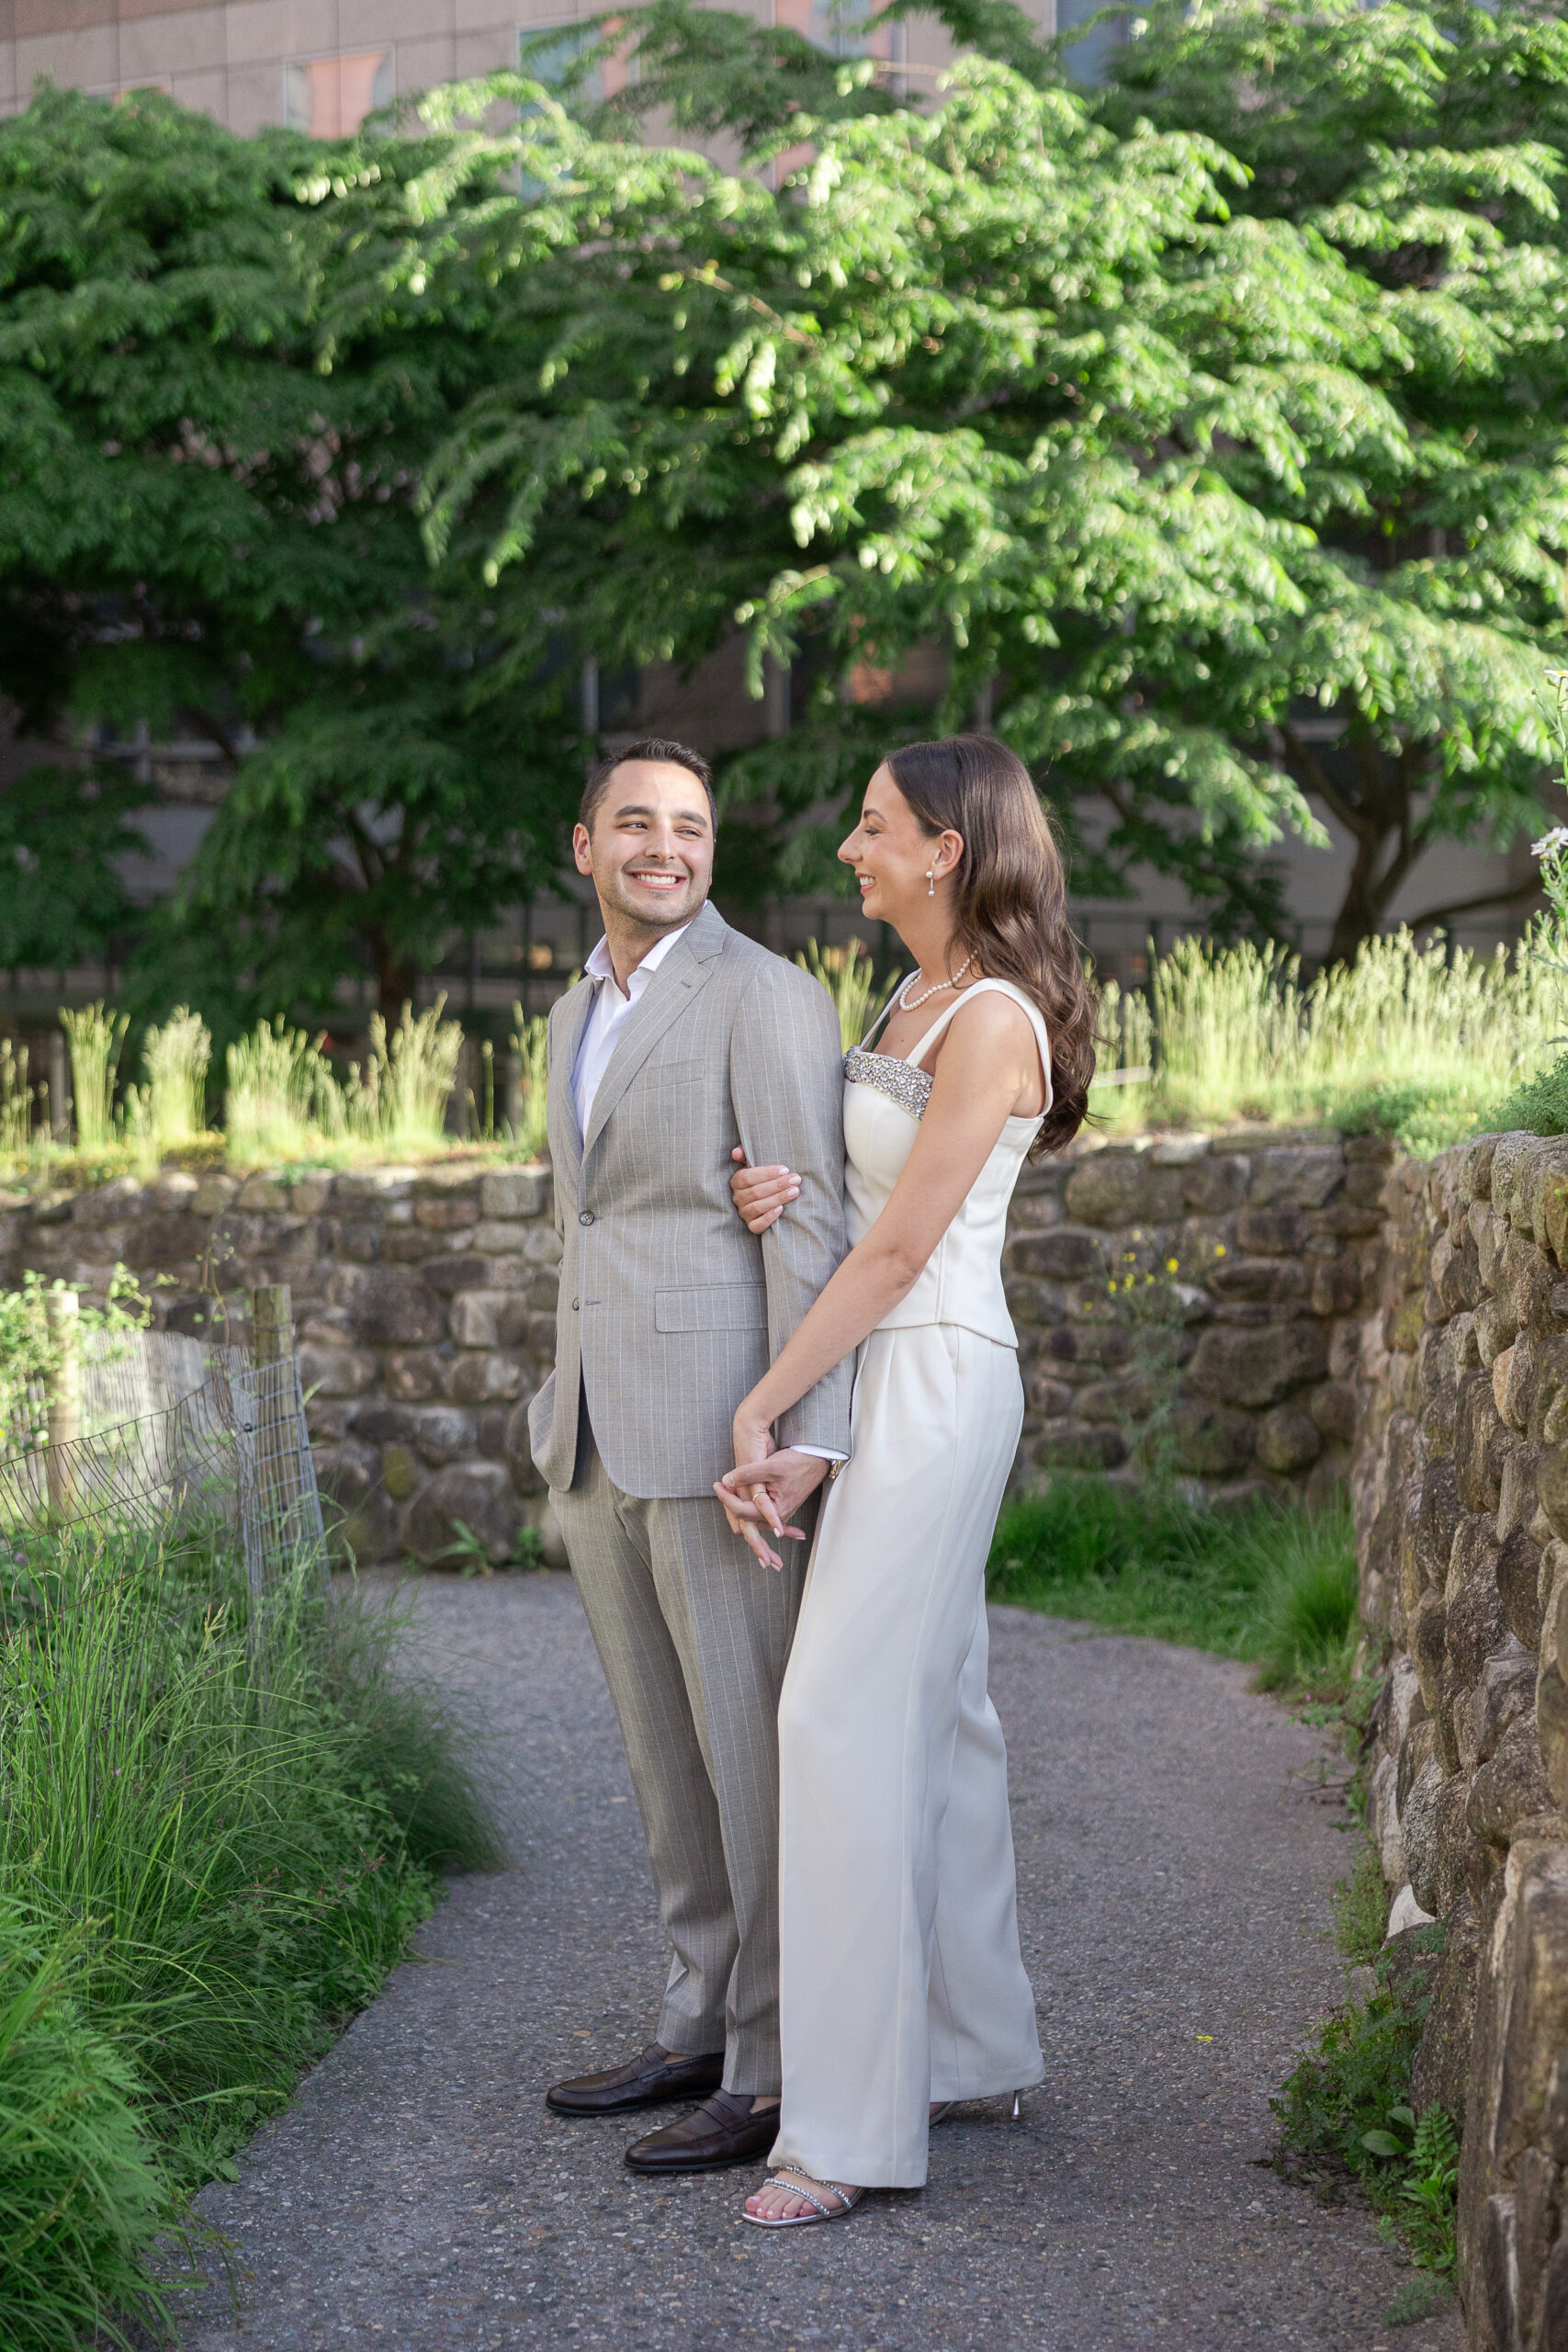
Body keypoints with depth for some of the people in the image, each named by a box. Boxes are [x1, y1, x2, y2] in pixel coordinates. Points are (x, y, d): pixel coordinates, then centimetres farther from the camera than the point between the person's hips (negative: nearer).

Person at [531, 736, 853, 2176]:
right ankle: (703, 2028, 26)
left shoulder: (766, 997, -9)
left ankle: (784, 2072, 5)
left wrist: (801, 1437, -20)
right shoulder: (581, 1016, 17)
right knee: (667, 1750, 15)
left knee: (756, 1752, -2)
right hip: (603, 1436, 8)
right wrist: (566, 1425, 15)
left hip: (721, 1428, -8)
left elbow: (807, 1226, -14)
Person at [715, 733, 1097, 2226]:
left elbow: (899, 1249, -17)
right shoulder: (918, 1003, 14)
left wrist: (762, 1414, -13)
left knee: (844, 1717, -12)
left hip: (934, 1382, -10)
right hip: (893, 1379, 10)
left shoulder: (993, 1021, -15)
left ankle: (855, 2122, -8)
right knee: (935, 1712, 14)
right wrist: (772, 1191, -4)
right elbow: (862, 1202, 20)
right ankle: (975, 2046, 24)